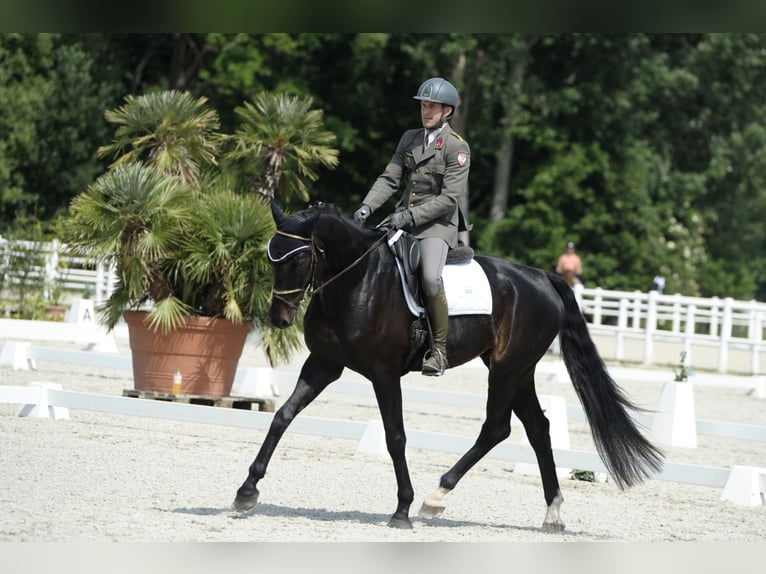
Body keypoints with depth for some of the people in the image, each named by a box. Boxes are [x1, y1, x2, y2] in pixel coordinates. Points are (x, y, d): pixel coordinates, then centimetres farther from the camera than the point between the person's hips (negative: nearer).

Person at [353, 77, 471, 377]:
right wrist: (367, 206, -8)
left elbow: (448, 198, -14)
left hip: (437, 223, -7)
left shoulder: (457, 147, -7)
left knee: (430, 277, -30)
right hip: (404, 218, 7)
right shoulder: (409, 138, 13)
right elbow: (389, 179, 9)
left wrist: (410, 216, -21)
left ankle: (439, 349, -16)